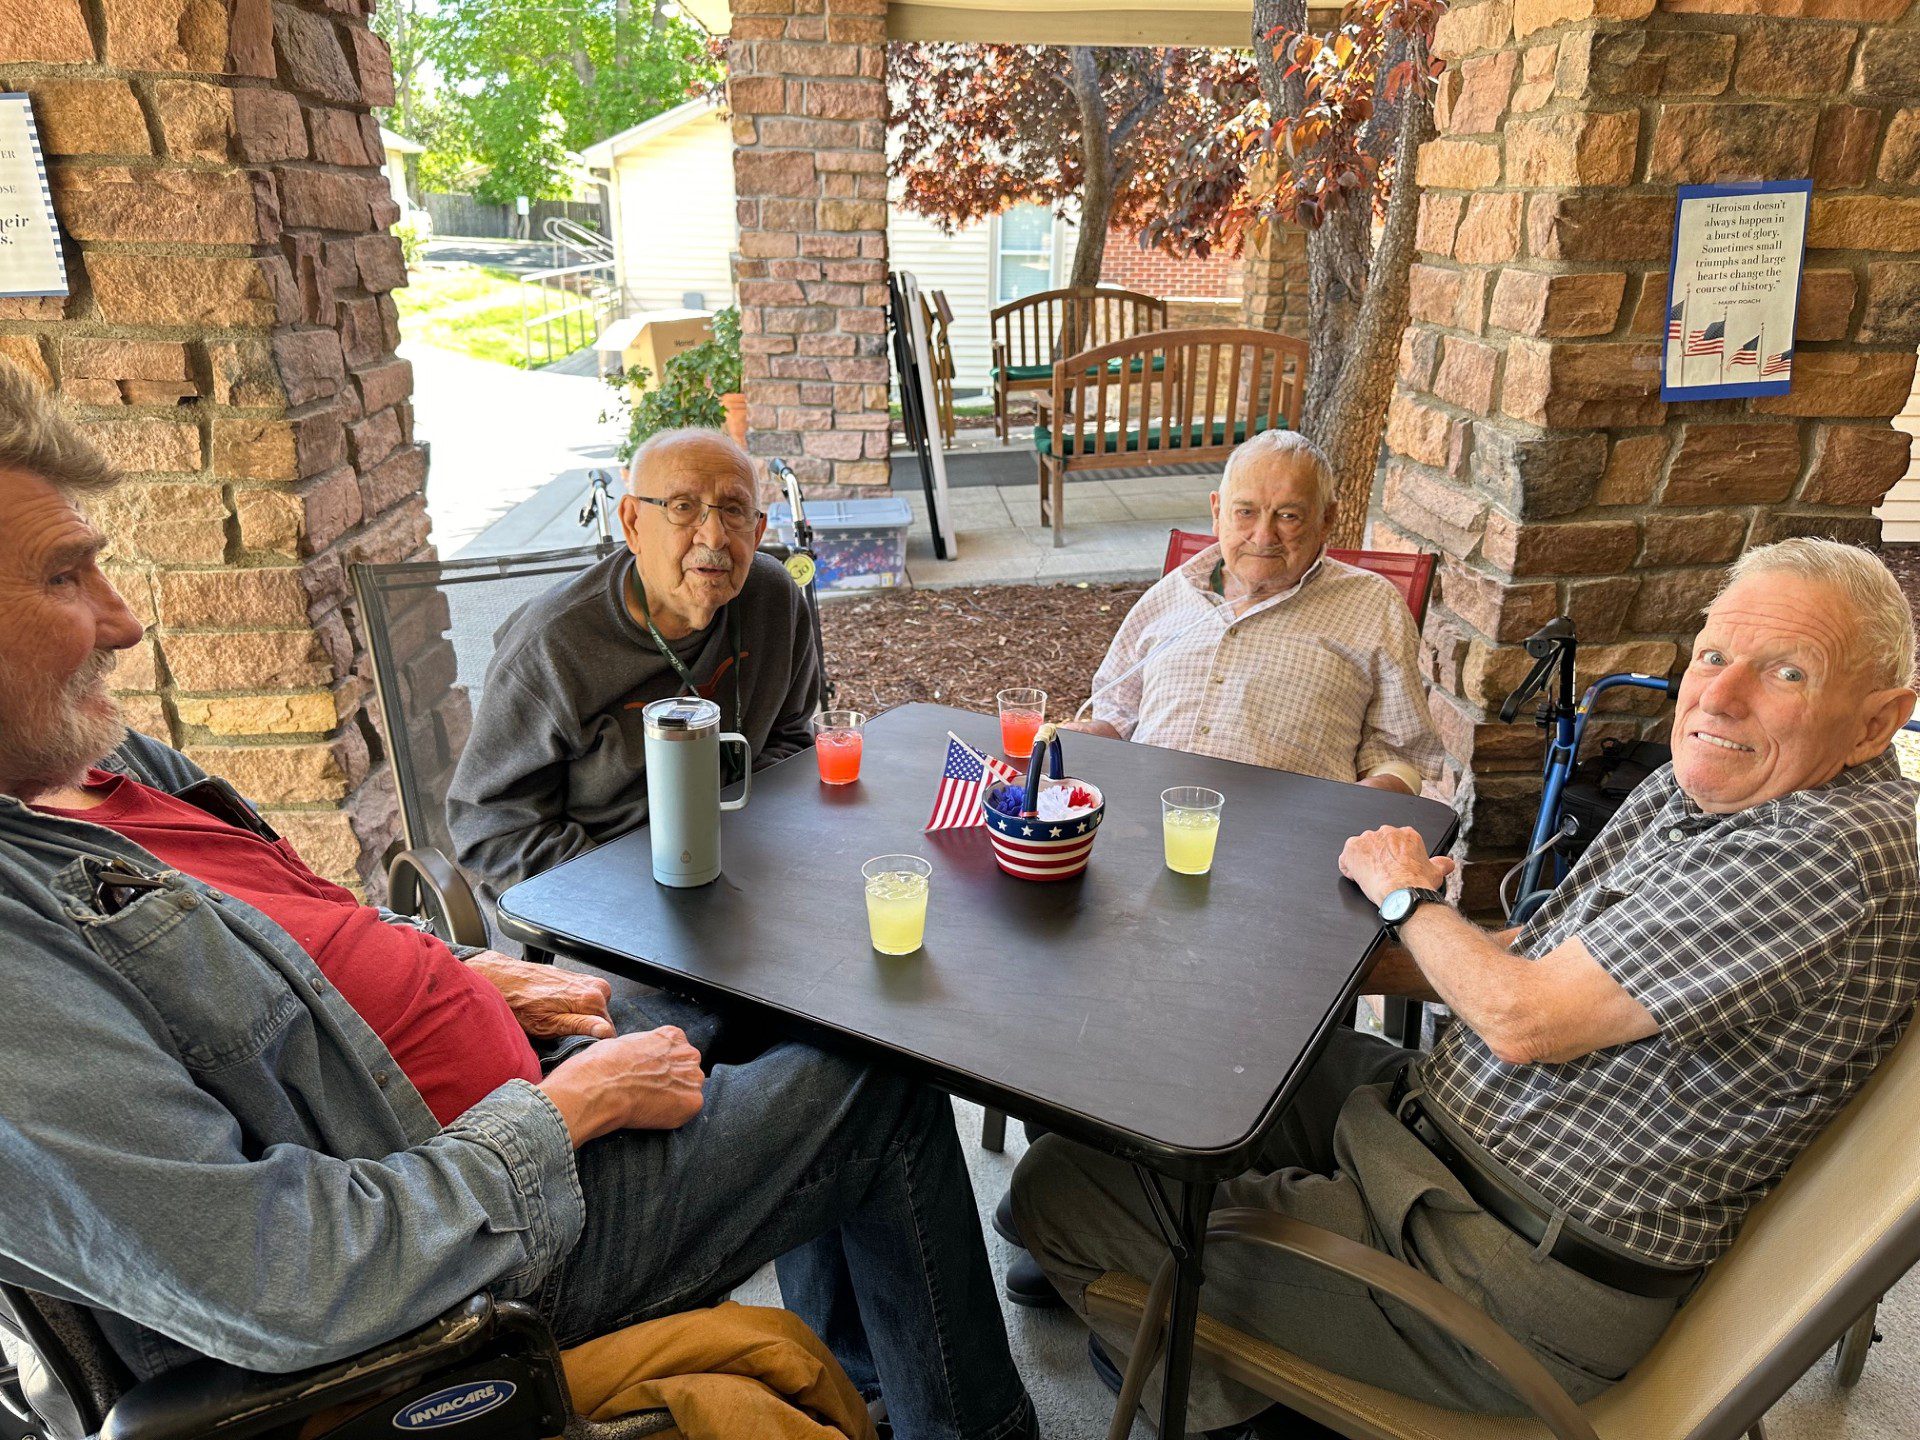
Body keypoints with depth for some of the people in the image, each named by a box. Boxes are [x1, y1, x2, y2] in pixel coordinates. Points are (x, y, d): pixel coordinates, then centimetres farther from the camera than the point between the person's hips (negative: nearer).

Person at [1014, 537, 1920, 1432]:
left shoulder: (1825, 855, -24)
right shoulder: (1702, 785, 5)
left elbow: (1523, 1019, -24)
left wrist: (1406, 895, -6)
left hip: (1526, 1284, -10)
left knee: (1056, 1181, -7)